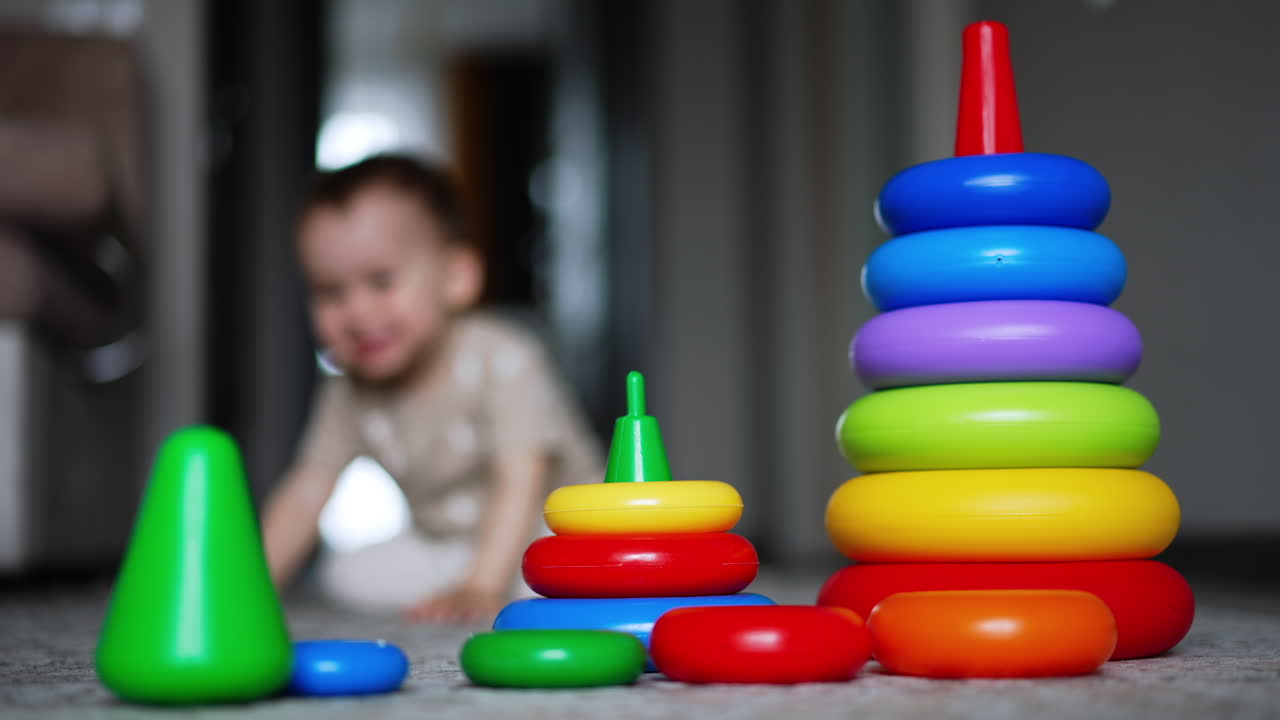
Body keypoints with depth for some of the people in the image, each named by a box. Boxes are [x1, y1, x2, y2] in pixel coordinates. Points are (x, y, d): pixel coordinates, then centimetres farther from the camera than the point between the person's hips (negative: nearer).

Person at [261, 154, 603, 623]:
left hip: (556, 532, -6)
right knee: (346, 574, -8)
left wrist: (481, 588, -42)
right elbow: (306, 492, -5)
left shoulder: (502, 360, -27)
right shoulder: (352, 393, -8)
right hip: (451, 545, 6)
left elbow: (521, 483, -33)